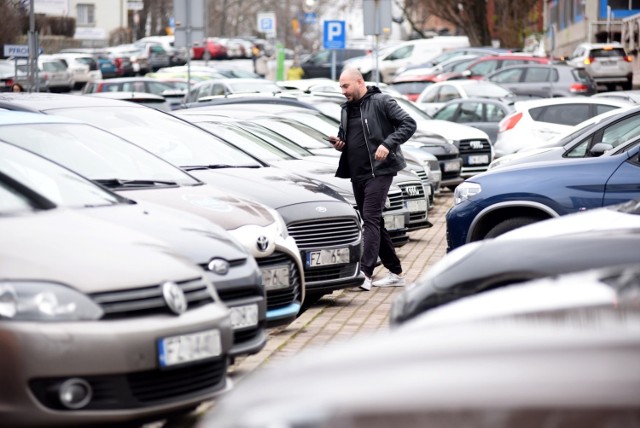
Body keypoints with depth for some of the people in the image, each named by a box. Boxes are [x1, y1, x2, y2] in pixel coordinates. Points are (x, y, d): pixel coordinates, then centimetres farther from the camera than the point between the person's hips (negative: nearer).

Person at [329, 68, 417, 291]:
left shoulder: (381, 102, -6)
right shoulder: (347, 109, 17)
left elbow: (409, 124, -10)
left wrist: (388, 144, -21)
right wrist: (339, 144, 5)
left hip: (379, 170, -8)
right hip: (357, 173, 8)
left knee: (371, 219, -16)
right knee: (373, 222, 11)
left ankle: (365, 273, -22)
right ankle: (395, 273, 20)